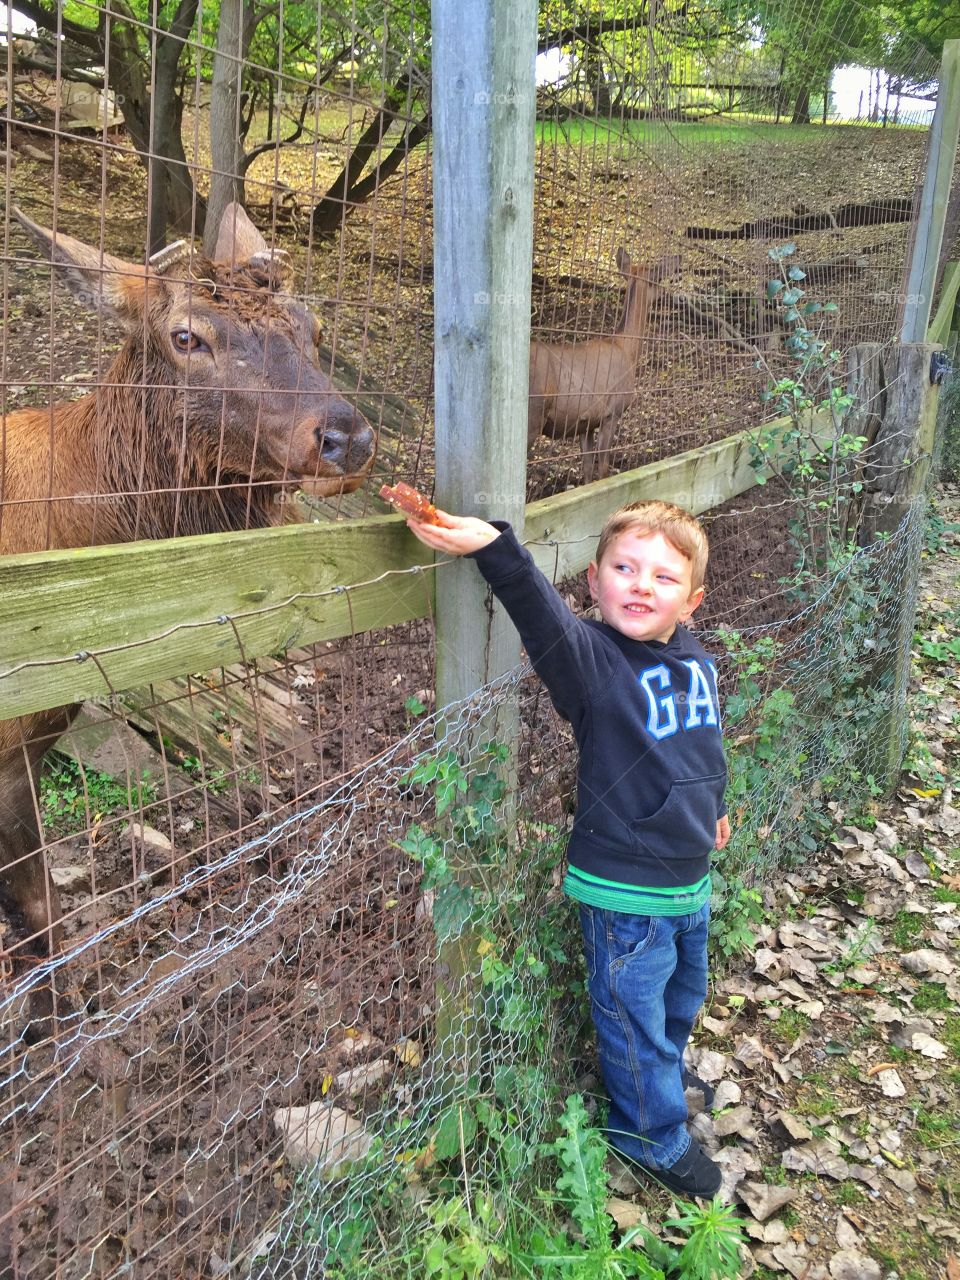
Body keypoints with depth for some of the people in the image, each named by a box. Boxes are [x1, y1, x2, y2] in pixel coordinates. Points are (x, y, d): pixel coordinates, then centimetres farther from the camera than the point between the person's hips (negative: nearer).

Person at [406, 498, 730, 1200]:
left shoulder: (697, 660, -4)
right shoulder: (594, 661, -24)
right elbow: (544, 616, -45)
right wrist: (496, 547, -62)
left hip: (691, 877, 7)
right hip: (625, 889, -7)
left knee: (684, 991, 30)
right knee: (635, 1010, 13)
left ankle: (666, 1067, 60)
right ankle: (654, 1133, 40)